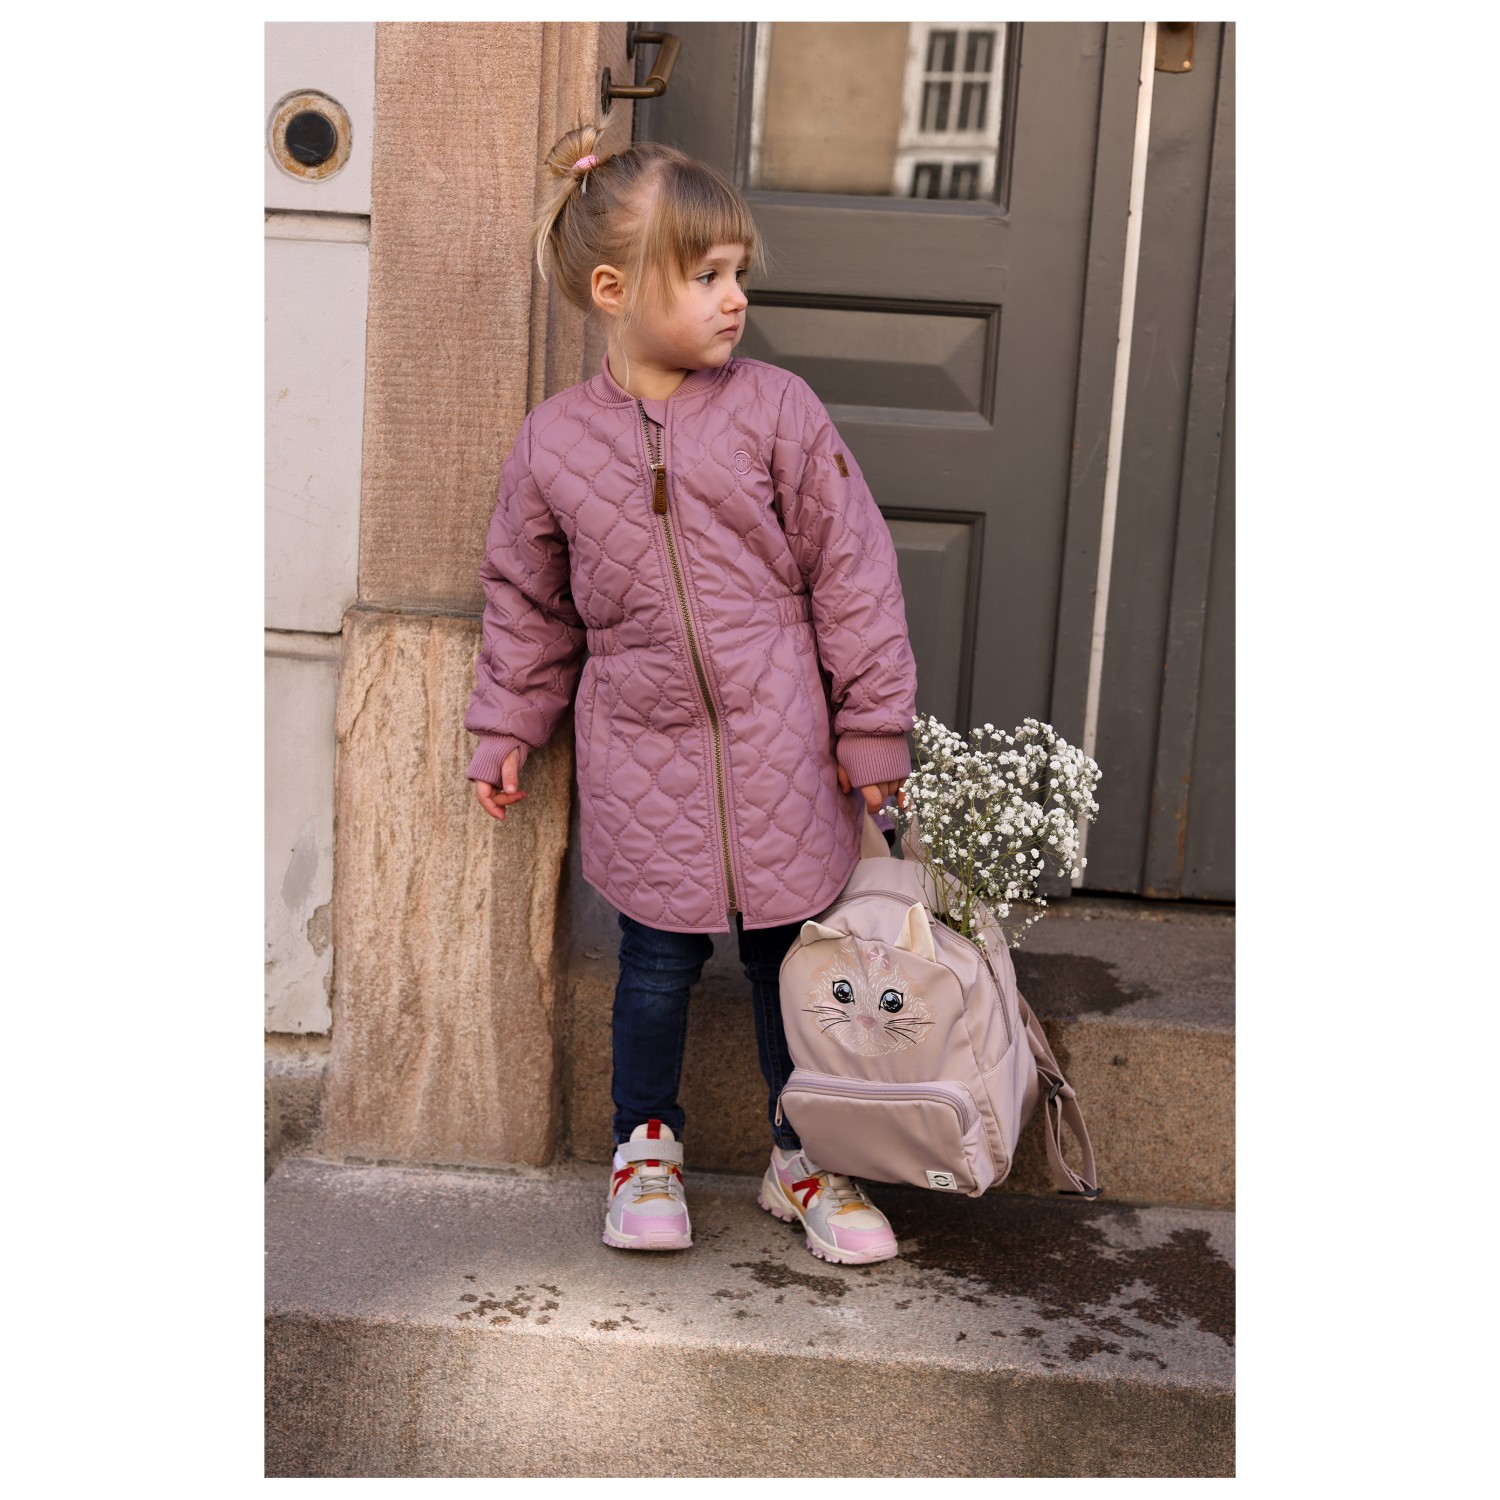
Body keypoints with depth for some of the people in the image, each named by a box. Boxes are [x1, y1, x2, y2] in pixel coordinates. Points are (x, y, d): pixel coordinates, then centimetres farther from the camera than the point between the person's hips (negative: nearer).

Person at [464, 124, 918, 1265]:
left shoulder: (777, 411, -6)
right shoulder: (554, 444, -2)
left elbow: (850, 571, -2)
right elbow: (527, 601, 12)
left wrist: (871, 726, -1)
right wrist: (506, 731, 13)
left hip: (779, 748, 0)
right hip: (643, 755, 0)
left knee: (790, 957, 10)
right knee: (659, 963, 9)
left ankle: (803, 1160, 30)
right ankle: (647, 1144, 33)